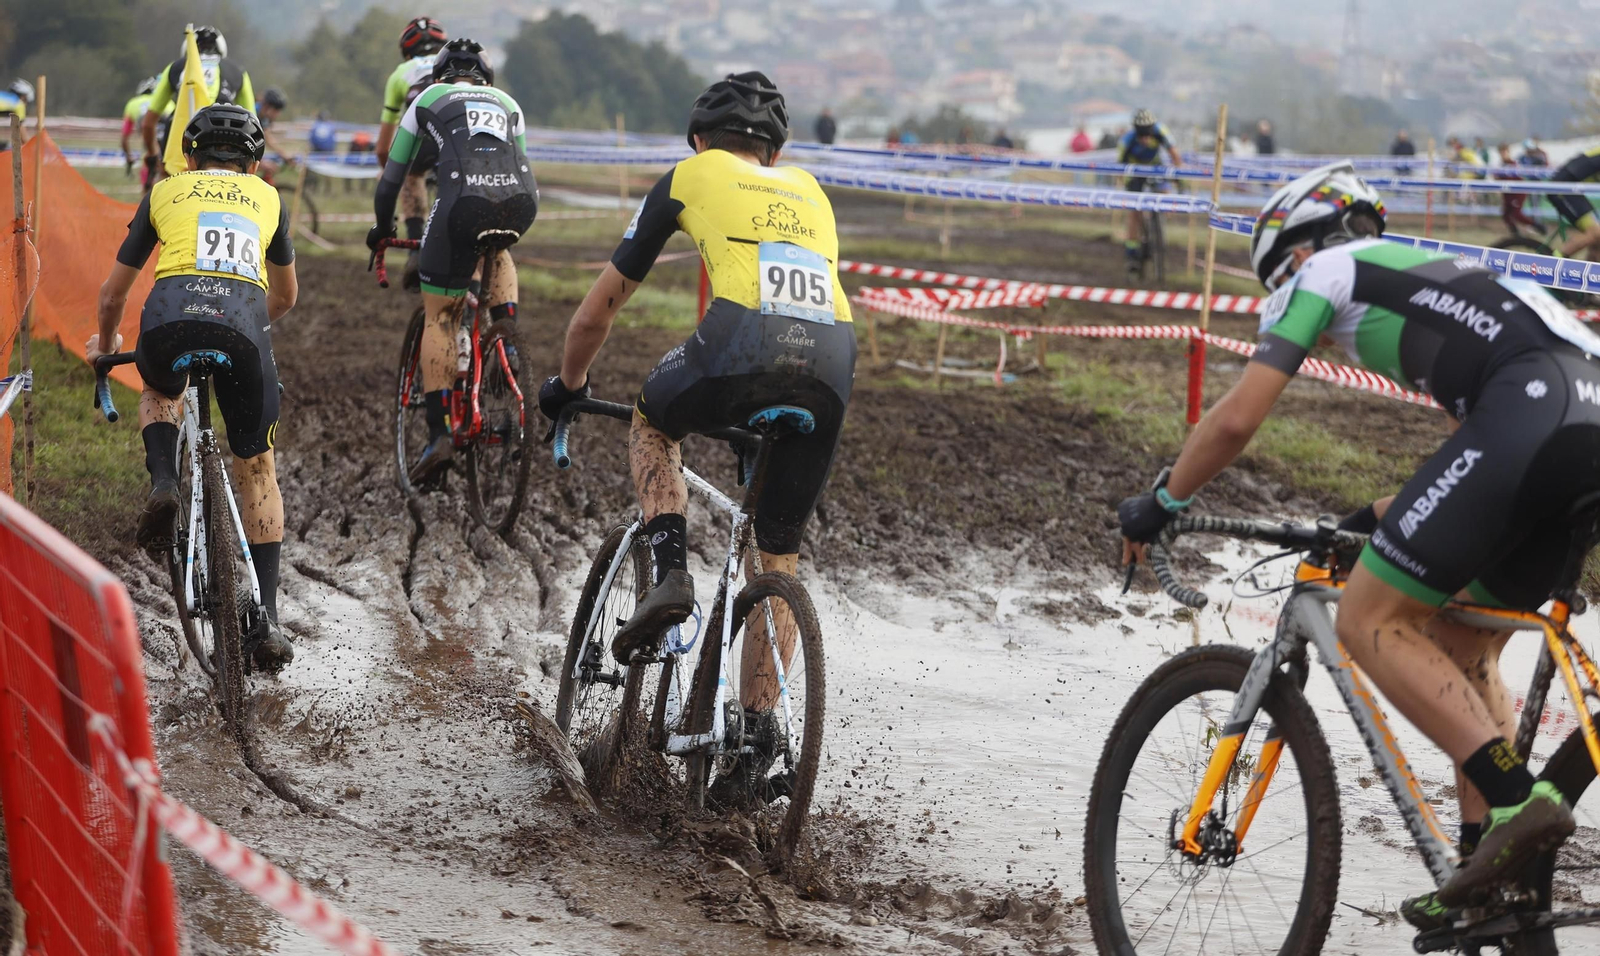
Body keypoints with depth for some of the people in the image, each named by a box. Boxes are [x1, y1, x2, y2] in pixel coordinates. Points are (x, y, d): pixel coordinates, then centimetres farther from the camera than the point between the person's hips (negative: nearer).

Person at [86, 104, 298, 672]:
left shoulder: (165, 191, 28)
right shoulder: (267, 197, 31)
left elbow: (113, 292, 35)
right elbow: (286, 296, 43)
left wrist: (104, 344, 55)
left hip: (171, 315, 0)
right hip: (243, 320, 0)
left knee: (161, 393, 36)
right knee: (256, 467, 17)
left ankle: (163, 485, 7)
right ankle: (265, 620, 11)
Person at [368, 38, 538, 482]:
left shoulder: (428, 99, 28)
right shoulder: (507, 103, 35)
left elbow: (392, 176, 31)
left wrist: (382, 228, 48)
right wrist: (502, 222, 59)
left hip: (463, 200, -3)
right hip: (522, 200, 3)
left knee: (439, 317, 10)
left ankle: (438, 433, 0)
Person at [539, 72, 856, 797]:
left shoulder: (689, 177, 25)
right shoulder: (807, 190, 35)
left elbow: (599, 307, 30)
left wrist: (569, 385, 46)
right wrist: (791, 391, 57)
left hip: (741, 344, -3)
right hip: (830, 367, 3)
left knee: (652, 420, 31)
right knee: (779, 559, 18)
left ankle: (672, 573, 10)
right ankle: (759, 732, 15)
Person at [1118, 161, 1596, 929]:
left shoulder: (1321, 272, 16)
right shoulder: (1422, 272, 38)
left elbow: (1236, 419, 8)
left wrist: (1159, 505, 22)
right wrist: (1380, 520, 48)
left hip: (1531, 408, -8)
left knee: (1371, 621, -2)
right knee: (1459, 647, 18)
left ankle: (1516, 799, -14)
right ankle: (1492, 864, 13)